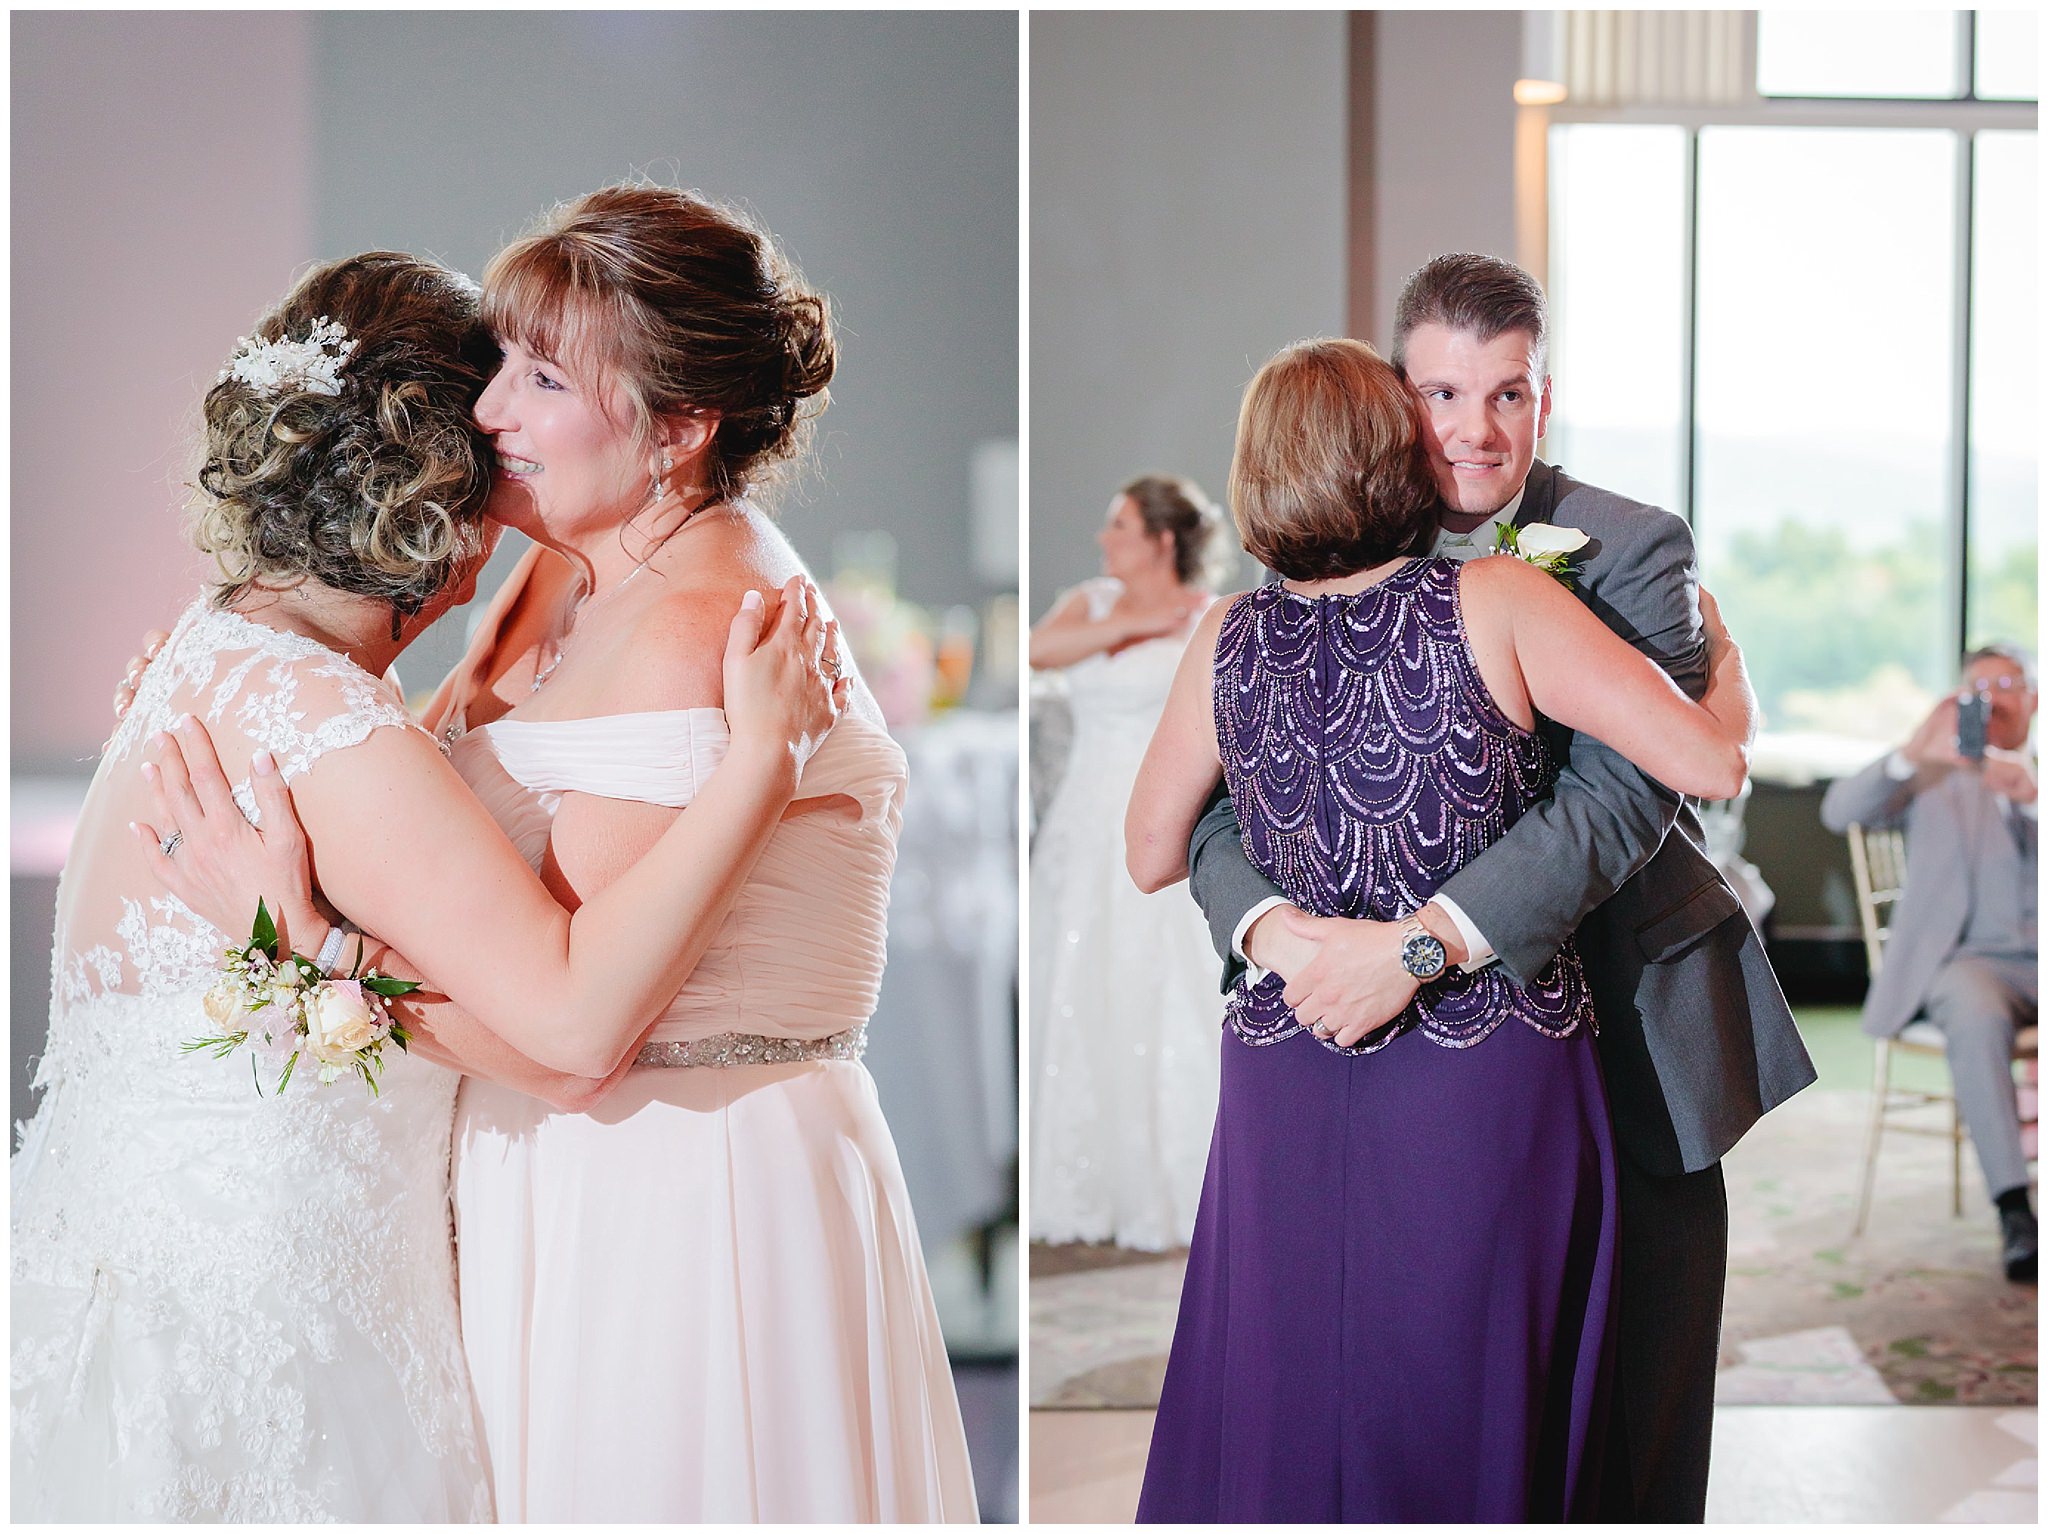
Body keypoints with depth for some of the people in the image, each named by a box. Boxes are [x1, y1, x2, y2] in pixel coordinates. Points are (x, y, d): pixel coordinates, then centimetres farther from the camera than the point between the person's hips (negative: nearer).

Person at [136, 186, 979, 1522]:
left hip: (684, 1198, -9)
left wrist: (304, 931, -22)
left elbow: (580, 1018, -25)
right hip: (567, 1183, 9)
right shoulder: (566, 576, 6)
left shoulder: (695, 633, -22)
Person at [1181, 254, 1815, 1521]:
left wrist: (1421, 942, -34)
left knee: (1637, 1436, 8)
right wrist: (1275, 927, -26)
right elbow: (1219, 797, -4)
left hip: (1629, 1036, -2)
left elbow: (1624, 796, -23)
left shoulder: (1633, 553, -9)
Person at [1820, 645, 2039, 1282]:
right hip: (1973, 959, -2)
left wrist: (2029, 802, -17)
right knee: (1978, 1015, -37)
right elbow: (1839, 812, -5)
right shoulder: (1935, 776, 14)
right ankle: (2014, 1214, -37)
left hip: (2041, 957, 2)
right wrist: (1913, 755, -22)